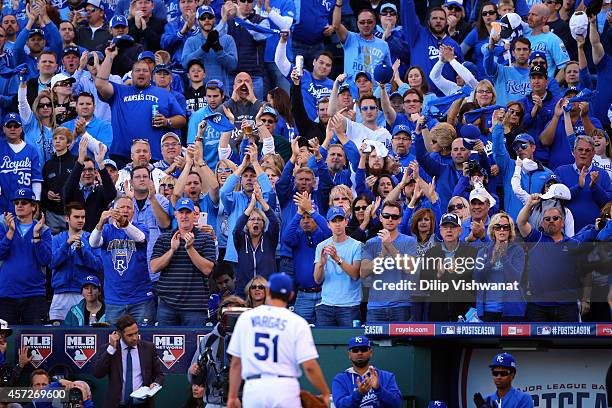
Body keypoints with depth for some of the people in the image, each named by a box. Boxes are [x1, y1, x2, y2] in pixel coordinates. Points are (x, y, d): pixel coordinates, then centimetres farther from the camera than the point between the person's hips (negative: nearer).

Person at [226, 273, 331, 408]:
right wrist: (325, 393, 4)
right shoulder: (297, 322, -1)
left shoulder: (246, 317, 8)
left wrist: (232, 396, 15)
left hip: (253, 388, 2)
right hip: (285, 389, -2)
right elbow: (309, 366, -8)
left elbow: (236, 362, 9)